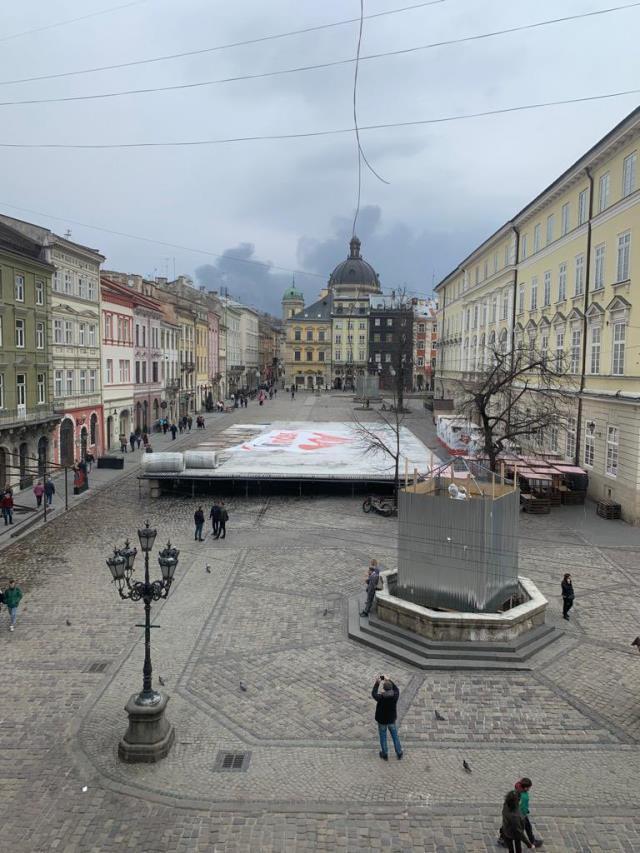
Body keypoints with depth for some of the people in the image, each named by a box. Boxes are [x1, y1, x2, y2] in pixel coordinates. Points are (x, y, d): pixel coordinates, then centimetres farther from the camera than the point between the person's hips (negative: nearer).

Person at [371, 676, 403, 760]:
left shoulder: (381, 698, -30)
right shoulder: (395, 696, -24)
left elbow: (374, 693, -9)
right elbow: (396, 689, 0)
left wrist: (377, 683, -2)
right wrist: (389, 680, 2)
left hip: (382, 721, -2)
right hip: (392, 720, 2)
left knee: (383, 738, 19)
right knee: (395, 737, 21)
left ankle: (385, 755, 33)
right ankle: (399, 754, 34)